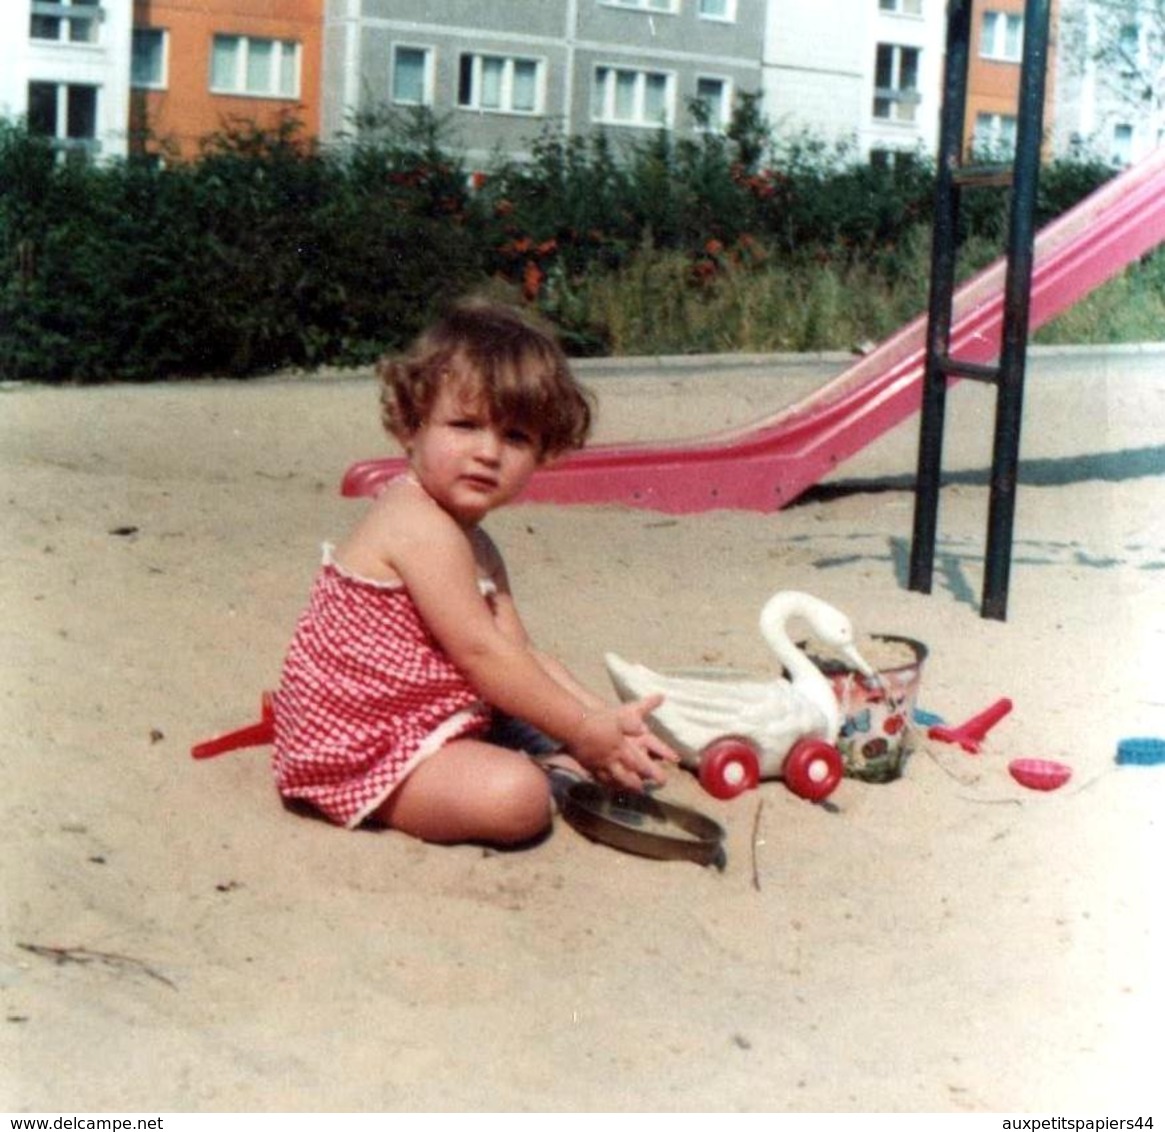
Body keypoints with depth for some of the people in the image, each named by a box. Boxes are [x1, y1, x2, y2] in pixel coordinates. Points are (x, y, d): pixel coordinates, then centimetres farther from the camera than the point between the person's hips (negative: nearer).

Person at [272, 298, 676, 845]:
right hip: (362, 748, -10)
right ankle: (557, 776, 0)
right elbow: (482, 654, -23)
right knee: (516, 798, -25)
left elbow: (520, 652, 6)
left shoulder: (474, 546, 11)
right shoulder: (424, 531, -23)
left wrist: (603, 718, -6)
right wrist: (585, 732, -16)